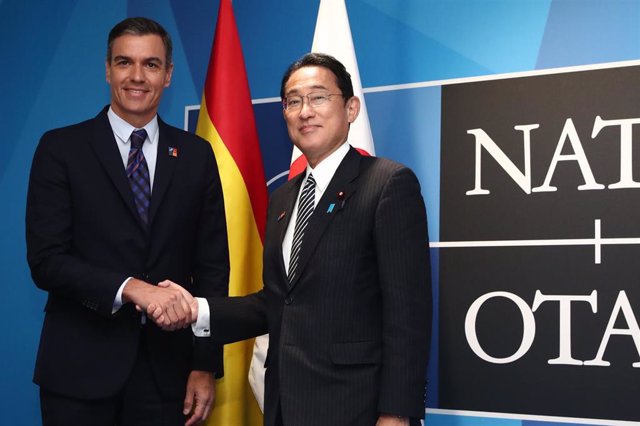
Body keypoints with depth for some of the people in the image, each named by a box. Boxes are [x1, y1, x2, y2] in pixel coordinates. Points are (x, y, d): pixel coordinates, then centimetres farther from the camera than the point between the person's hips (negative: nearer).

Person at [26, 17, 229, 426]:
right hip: (82, 366, -2)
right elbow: (46, 260, -9)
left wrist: (206, 366, 2)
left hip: (166, 369, 2)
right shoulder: (61, 149, -1)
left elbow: (212, 266, 6)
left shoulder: (196, 155, 6)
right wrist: (131, 288, -22)